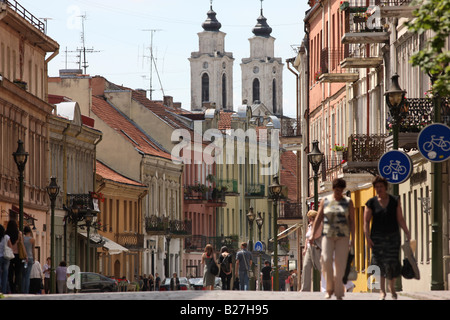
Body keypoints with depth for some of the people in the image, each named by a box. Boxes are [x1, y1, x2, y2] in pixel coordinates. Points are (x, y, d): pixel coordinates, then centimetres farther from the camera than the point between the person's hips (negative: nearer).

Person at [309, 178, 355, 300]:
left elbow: (352, 221, 3)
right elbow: (318, 219, 7)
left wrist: (352, 238, -4)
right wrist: (313, 235, 0)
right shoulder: (325, 201, 6)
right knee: (326, 260, -14)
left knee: (340, 263, -5)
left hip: (342, 236, -1)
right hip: (328, 235, 1)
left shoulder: (348, 202, 4)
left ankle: (339, 292, 1)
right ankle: (329, 288, 2)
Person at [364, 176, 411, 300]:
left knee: (392, 264, -4)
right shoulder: (371, 203, 1)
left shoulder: (395, 201, 4)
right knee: (380, 264, -5)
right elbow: (366, 221, 0)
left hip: (393, 236, 1)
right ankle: (382, 291, 3)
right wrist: (368, 237, -10)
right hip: (377, 237, 0)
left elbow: (400, 219, 5)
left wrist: (407, 233, -4)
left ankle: (392, 287, 20)